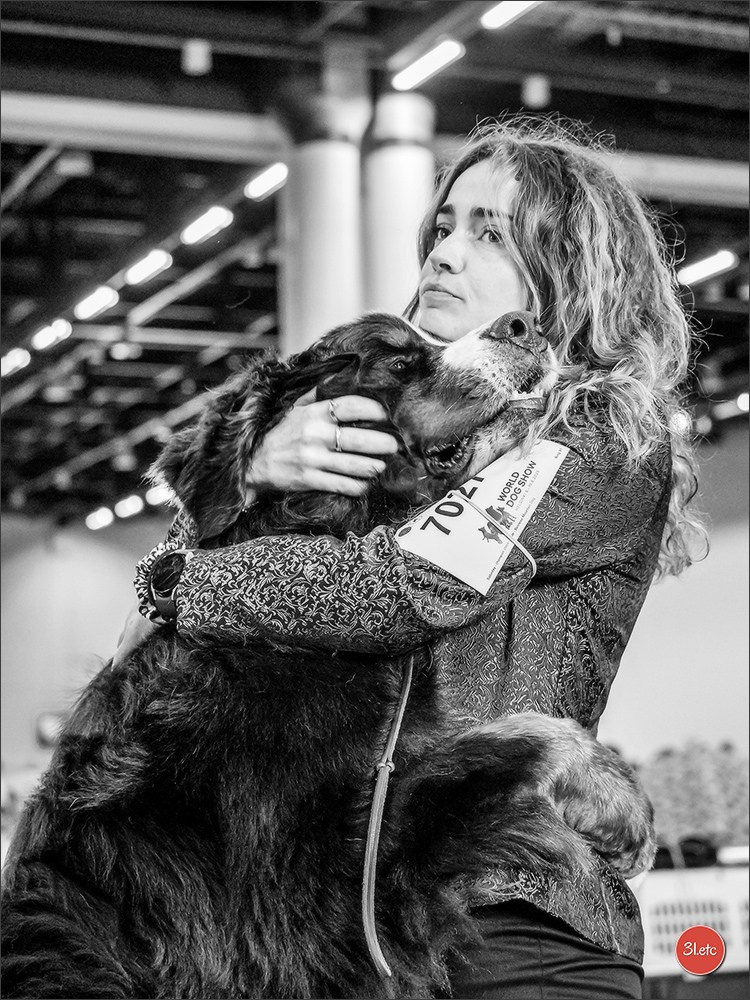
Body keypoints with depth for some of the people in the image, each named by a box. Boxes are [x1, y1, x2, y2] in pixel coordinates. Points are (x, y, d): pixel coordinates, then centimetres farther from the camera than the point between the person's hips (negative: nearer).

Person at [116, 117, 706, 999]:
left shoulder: (614, 440, -3)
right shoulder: (385, 408, 17)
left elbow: (400, 590, -15)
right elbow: (181, 558, 10)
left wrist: (176, 595, -3)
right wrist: (255, 467, -12)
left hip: (514, 918, -5)